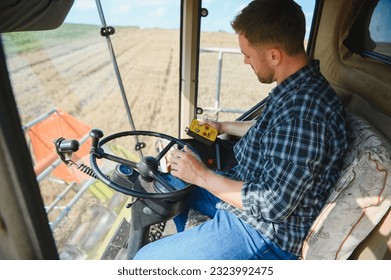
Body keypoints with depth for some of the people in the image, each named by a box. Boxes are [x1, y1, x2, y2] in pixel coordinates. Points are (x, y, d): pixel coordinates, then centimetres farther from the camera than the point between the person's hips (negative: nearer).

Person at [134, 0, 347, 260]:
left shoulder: (304, 111, -32)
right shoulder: (296, 88, -1)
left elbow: (272, 205, -29)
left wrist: (201, 176, -21)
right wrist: (223, 126, 22)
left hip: (266, 233, -9)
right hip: (251, 189, 9)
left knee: (146, 259, -7)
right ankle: (187, 244, 43)